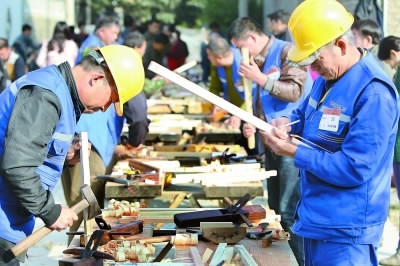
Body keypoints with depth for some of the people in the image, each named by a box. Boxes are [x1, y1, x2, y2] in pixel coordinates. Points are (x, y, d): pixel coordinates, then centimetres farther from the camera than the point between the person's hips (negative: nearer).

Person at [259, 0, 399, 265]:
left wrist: (294, 151, -23)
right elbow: (307, 112, 23)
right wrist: (287, 122, -2)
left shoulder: (373, 94, -24)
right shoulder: (329, 77, 7)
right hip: (316, 219, 9)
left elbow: (354, 169, -26)